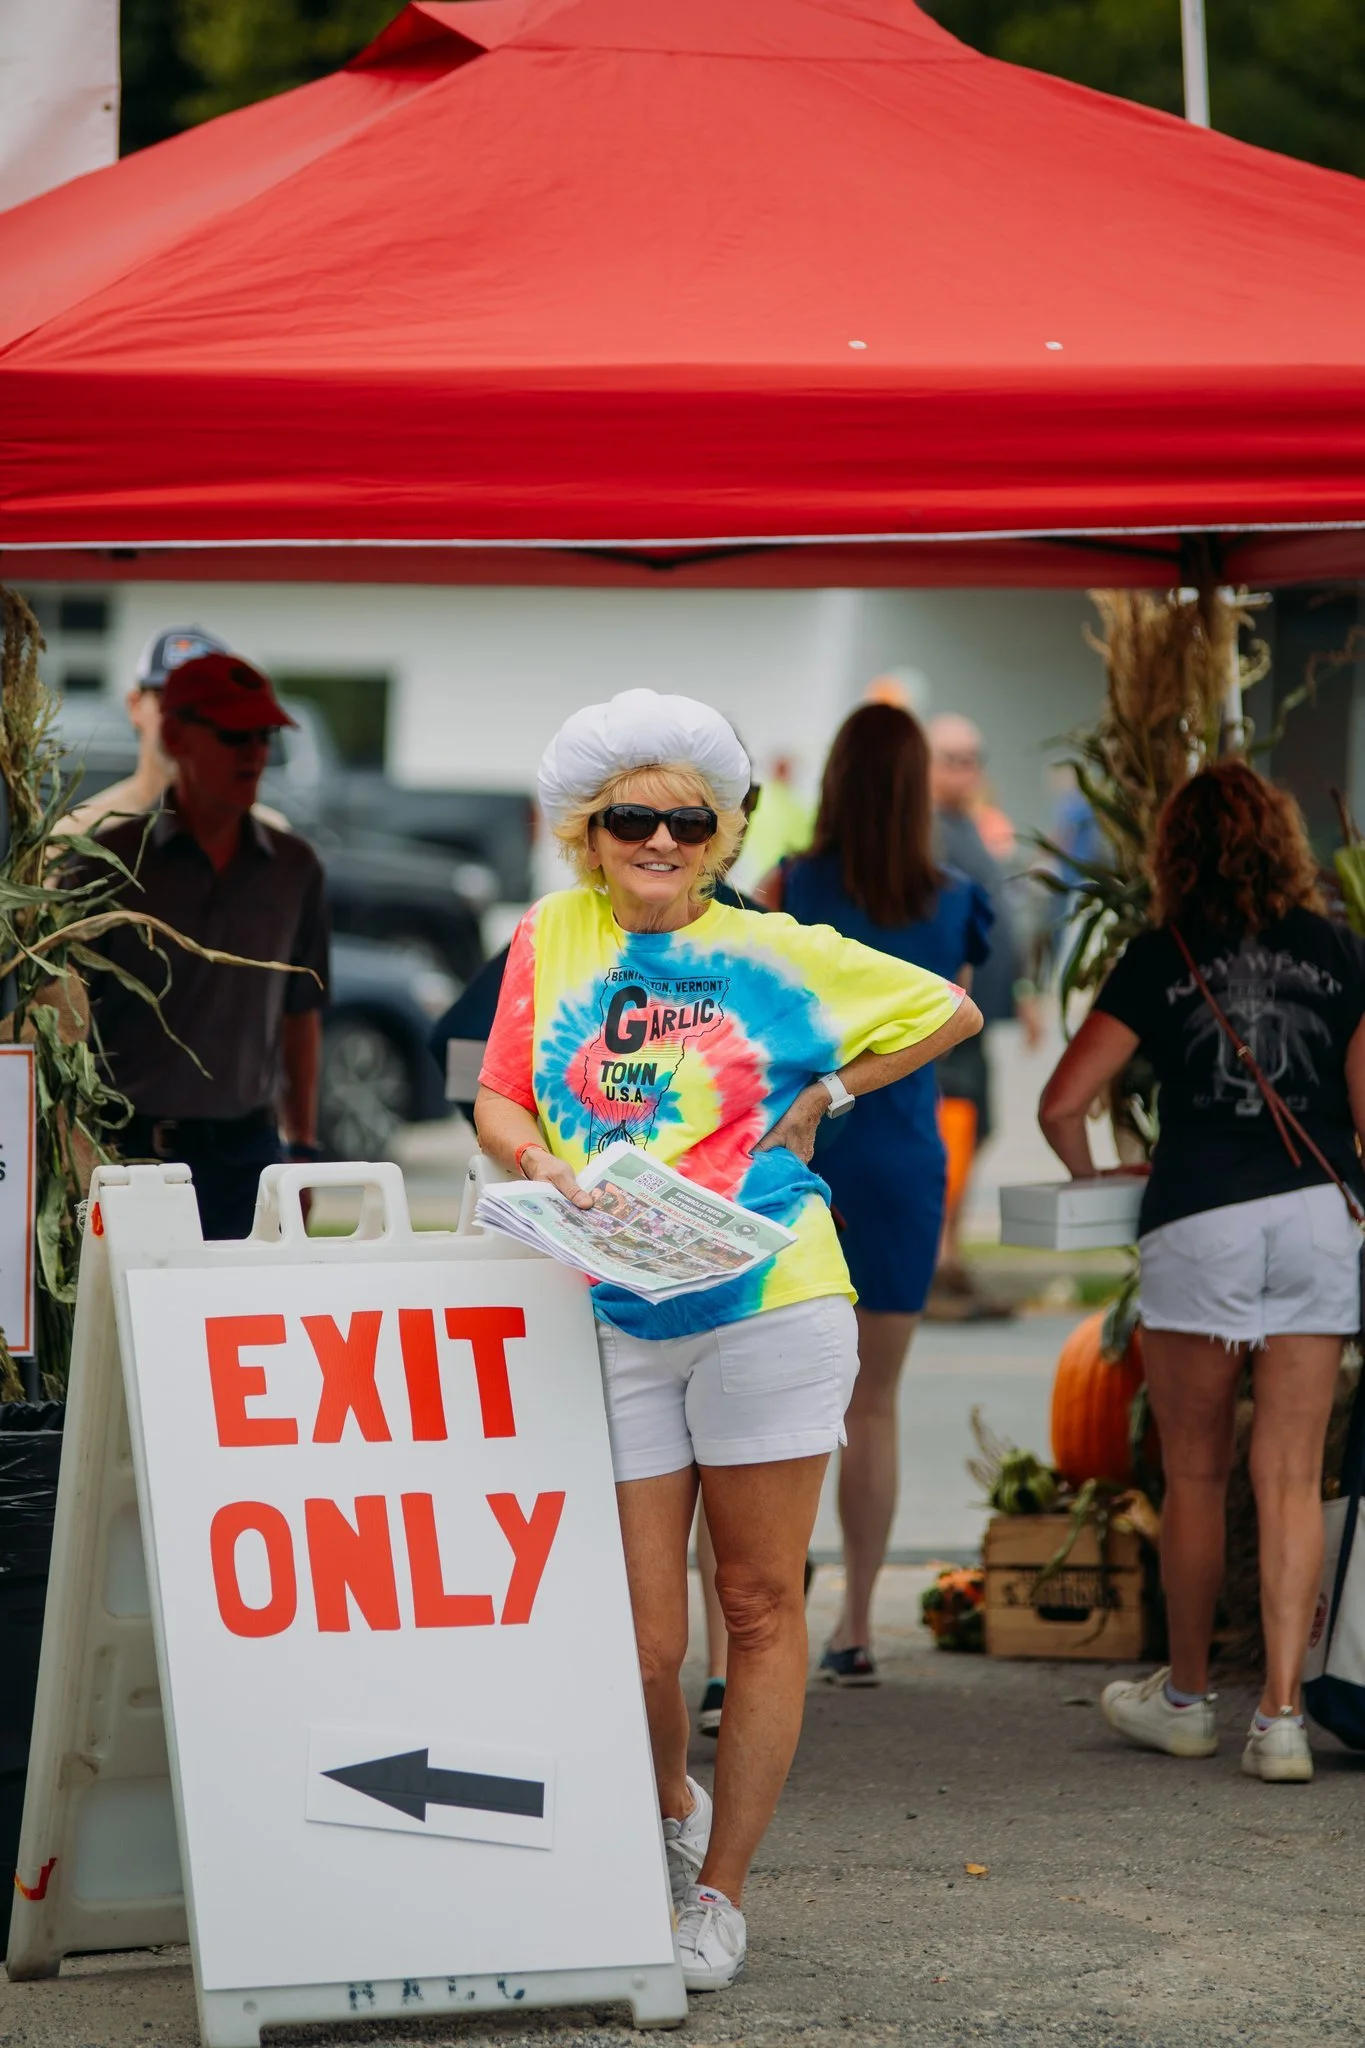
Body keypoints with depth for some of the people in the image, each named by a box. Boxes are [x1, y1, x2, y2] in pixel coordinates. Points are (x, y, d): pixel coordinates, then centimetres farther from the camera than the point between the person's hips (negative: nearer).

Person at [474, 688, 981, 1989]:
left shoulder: (771, 953, 5)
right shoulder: (552, 940, 9)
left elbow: (951, 1012, 14)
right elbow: (498, 1101, 10)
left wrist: (824, 1098, 7)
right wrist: (544, 1163, -10)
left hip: (769, 1308, -1)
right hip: (616, 1325, 1)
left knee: (760, 1606, 3)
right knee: (640, 1639, -2)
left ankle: (719, 1894, 13)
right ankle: (668, 1805, 30)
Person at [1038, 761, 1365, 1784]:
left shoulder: (1162, 957, 4)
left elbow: (1064, 1102, 1)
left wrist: (1091, 1180, 20)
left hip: (1197, 1219, -2)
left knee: (1196, 1477, 10)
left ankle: (1186, 1698, 23)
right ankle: (1282, 1717, -3)